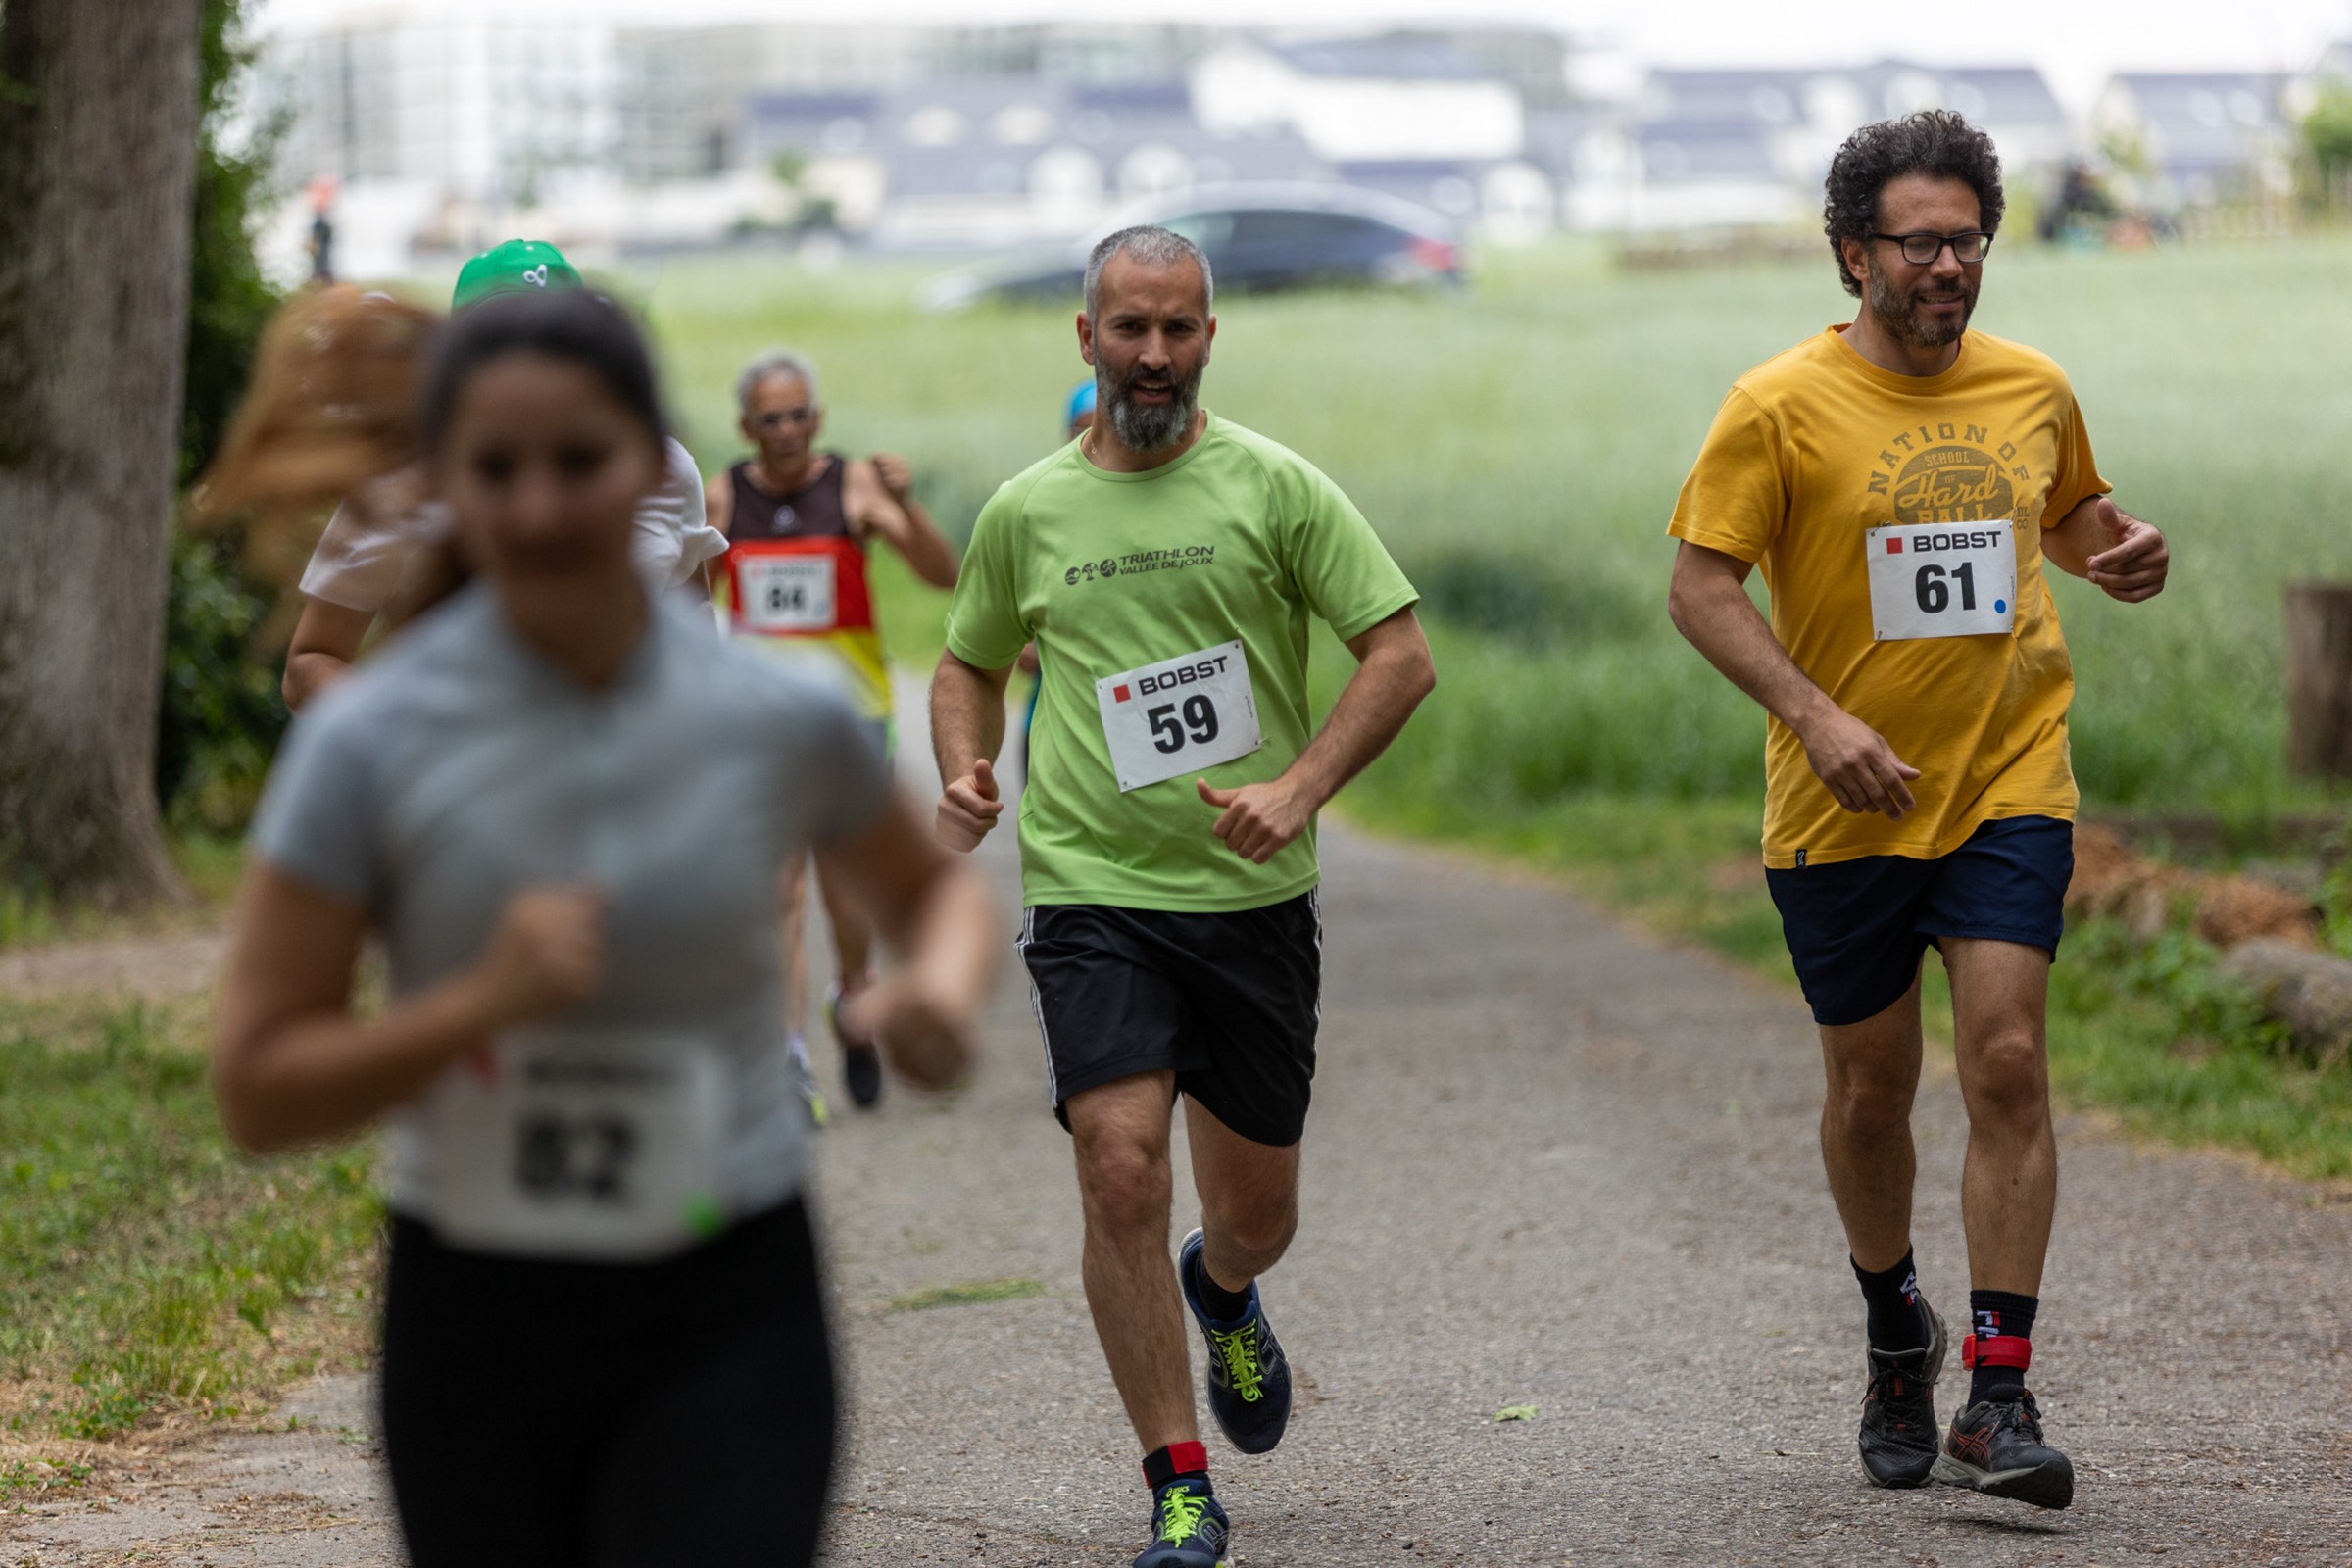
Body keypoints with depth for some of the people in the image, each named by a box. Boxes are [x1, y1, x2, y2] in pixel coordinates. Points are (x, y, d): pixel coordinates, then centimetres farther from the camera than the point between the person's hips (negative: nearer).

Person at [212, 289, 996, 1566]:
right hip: (477, 1314, 1)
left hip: (730, 1314, -1)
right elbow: (256, 1089, -8)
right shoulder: (372, 741, -9)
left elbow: (931, 887, 17)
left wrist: (943, 984, -7)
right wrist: (479, 1001, -24)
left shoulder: (784, 718, -5)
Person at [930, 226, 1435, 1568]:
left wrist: (1300, 788, -15)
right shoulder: (1026, 514, 5)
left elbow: (1403, 653, -3)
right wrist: (966, 774, 0)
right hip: (1095, 898, 0)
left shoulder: (1275, 486, -1)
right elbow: (973, 662, 21)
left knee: (1256, 1214, 10)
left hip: (1257, 900, 0)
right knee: (1122, 1169, -18)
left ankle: (1224, 1294, 50)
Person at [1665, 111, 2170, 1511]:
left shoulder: (2034, 390, 5)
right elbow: (1702, 587, -9)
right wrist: (1818, 717, -21)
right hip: (1845, 806, -1)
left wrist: (2120, 555, -1)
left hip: (2011, 782, 1)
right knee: (1871, 1091, 9)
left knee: (2007, 1061, -13)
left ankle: (2000, 1398, -11)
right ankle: (1897, 1335, 36)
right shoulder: (1782, 407, -7)